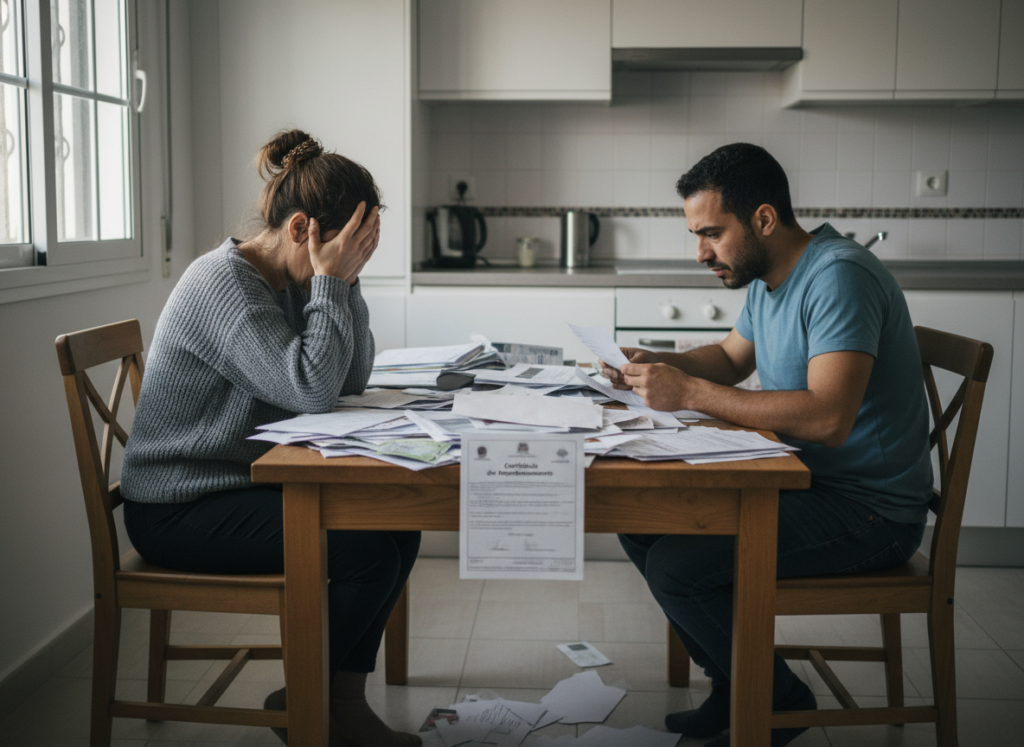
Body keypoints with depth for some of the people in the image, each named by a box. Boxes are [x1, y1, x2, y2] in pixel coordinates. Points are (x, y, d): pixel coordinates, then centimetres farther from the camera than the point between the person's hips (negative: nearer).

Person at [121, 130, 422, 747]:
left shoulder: (292, 281, 6)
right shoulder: (223, 284, -21)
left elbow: (352, 379, 3)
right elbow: (312, 390, -29)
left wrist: (345, 280, -7)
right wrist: (331, 278, -23)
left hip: (245, 483, 9)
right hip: (177, 511, -9)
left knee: (398, 525, -3)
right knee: (368, 553, -20)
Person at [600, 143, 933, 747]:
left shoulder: (839, 277, -23)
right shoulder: (768, 279, 9)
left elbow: (828, 417, -34)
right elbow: (733, 358, 25)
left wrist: (690, 392, -30)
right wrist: (656, 366, 5)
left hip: (869, 513, -10)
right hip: (802, 481, 10)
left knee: (676, 566, -20)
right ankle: (734, 685, 16)